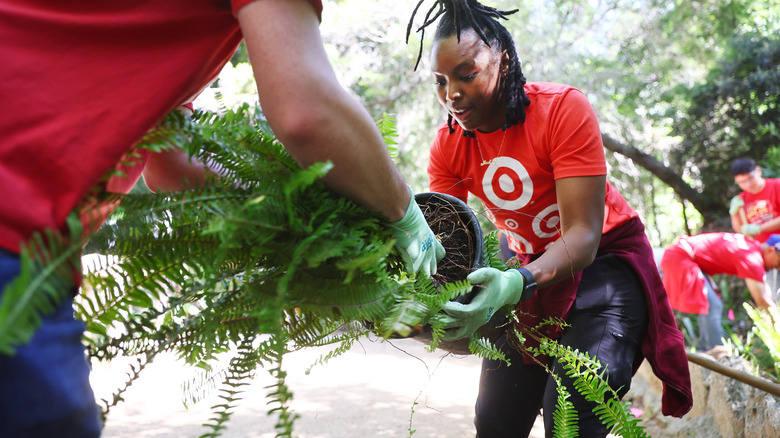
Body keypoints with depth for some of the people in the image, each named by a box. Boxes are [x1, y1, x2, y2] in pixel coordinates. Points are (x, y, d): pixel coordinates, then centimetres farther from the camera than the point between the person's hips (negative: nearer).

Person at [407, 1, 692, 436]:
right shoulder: (448, 147, -9)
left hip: (604, 261, -4)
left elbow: (583, 236, -30)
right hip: (529, 272, 5)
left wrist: (516, 284, -49)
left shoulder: (564, 108, -24)